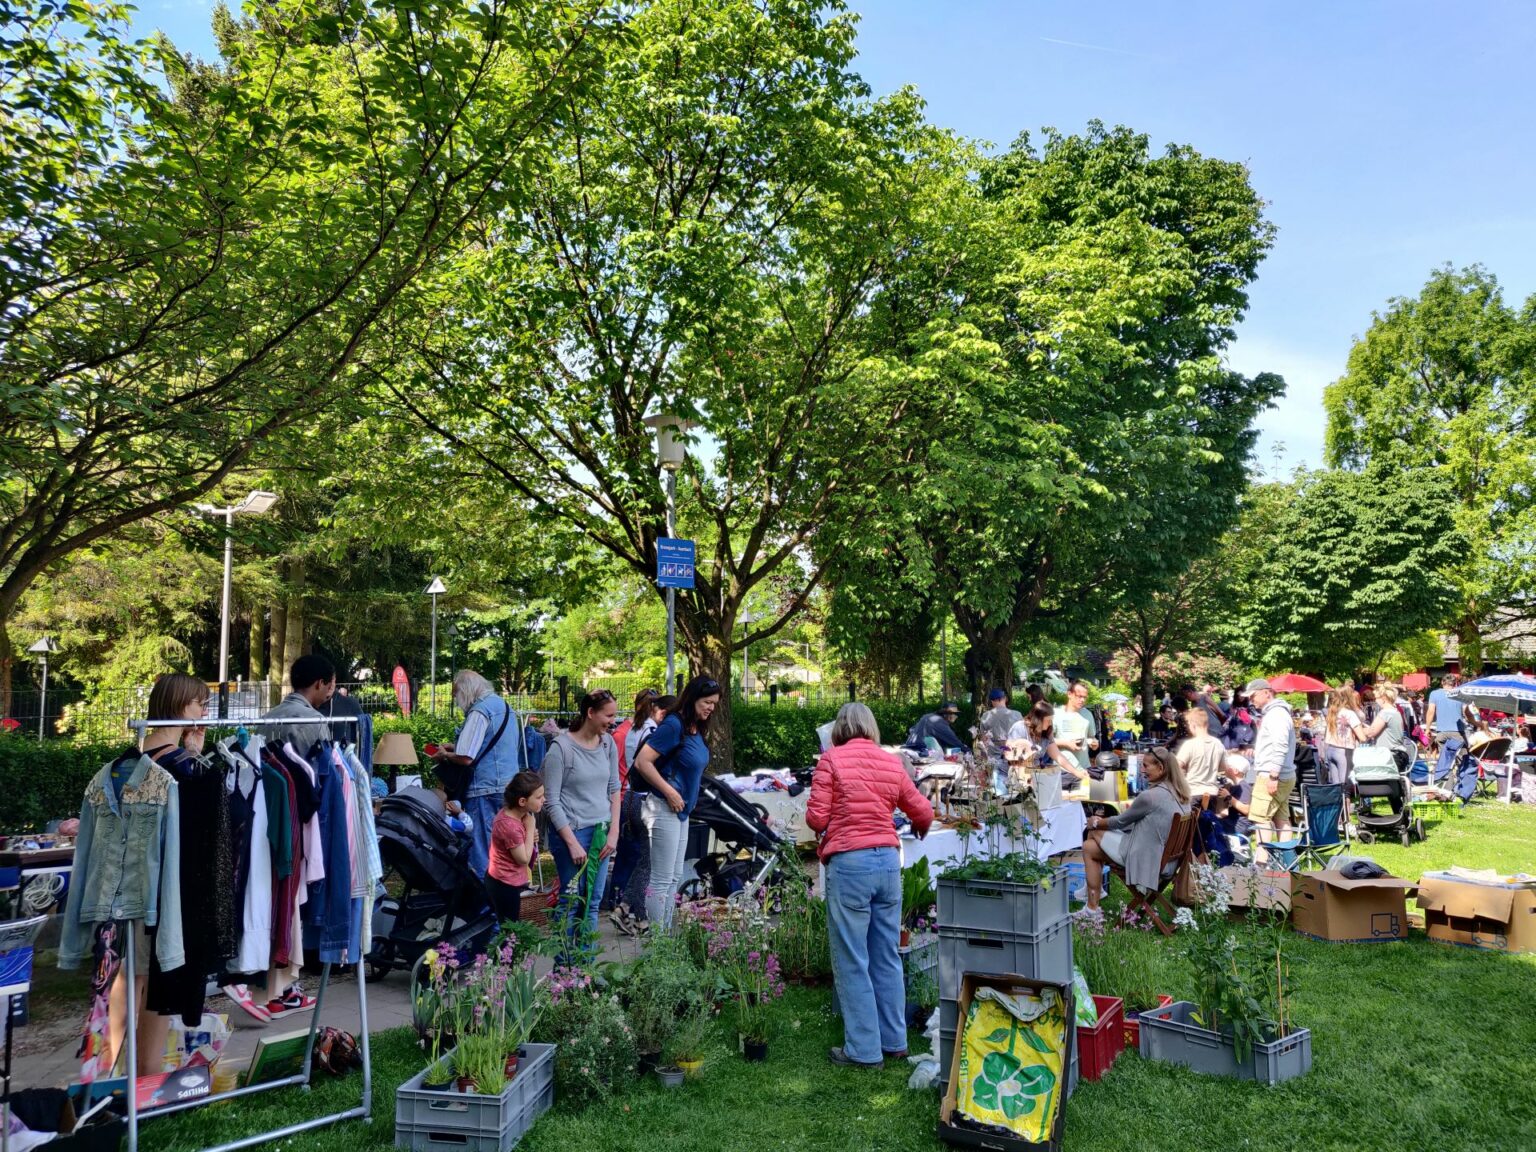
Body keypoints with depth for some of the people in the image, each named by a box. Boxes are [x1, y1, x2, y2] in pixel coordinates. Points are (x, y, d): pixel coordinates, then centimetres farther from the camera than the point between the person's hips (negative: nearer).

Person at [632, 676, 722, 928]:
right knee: (662, 880, -3)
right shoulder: (673, 725, -18)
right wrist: (670, 792, -19)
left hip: (681, 811, 9)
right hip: (664, 810, -9)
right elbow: (642, 762, -22)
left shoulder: (697, 729, 8)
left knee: (675, 877, 15)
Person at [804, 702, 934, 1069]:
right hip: (888, 860, 5)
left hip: (849, 863, -5)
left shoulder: (831, 759, -4)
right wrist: (919, 830, 38)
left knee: (852, 962, 4)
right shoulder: (892, 763, 9)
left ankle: (864, 1050, 9)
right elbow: (923, 813, 15)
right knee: (888, 958, 15)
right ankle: (894, 1042, 24)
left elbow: (816, 817, -8)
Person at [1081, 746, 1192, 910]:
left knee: (1089, 847, 7)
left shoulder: (1149, 796, -26)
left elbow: (1121, 821, -9)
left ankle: (1093, 908, 13)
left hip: (1148, 859, -8)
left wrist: (1096, 823, 10)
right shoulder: (1180, 792, 1)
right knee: (1095, 835, 16)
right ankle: (1096, 888, 27)